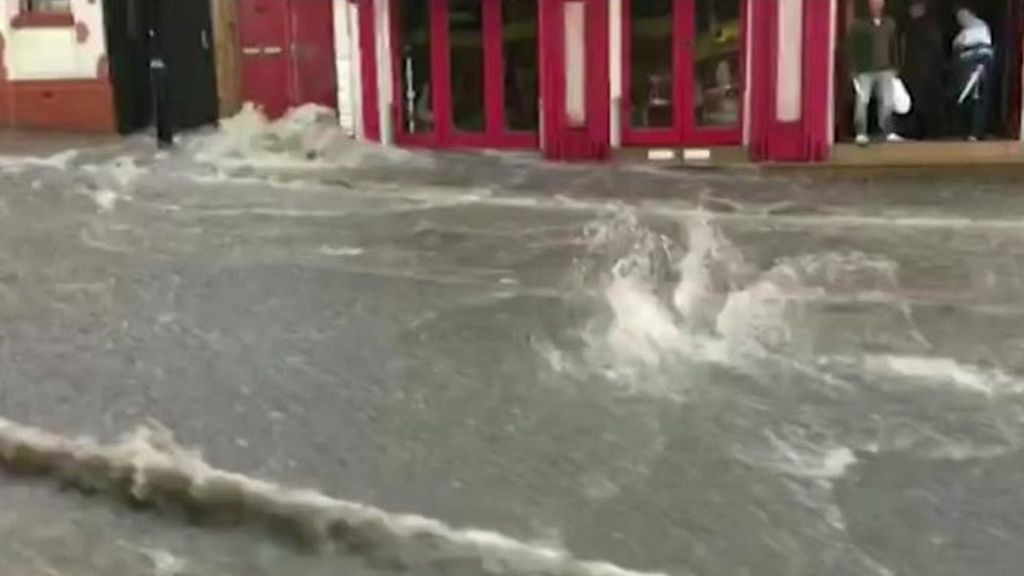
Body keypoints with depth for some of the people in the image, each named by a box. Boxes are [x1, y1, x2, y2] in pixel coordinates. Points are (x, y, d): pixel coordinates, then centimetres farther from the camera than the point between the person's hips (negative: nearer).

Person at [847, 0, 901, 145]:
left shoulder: (890, 23, 9)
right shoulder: (859, 24, -4)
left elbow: (893, 46, 15)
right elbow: (852, 48, -3)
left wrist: (894, 67, 12)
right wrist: (853, 69, -8)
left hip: (885, 70, 4)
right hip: (864, 70, -4)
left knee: (887, 102, 4)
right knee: (862, 102, -2)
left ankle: (888, 132, 12)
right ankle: (861, 133, 3)